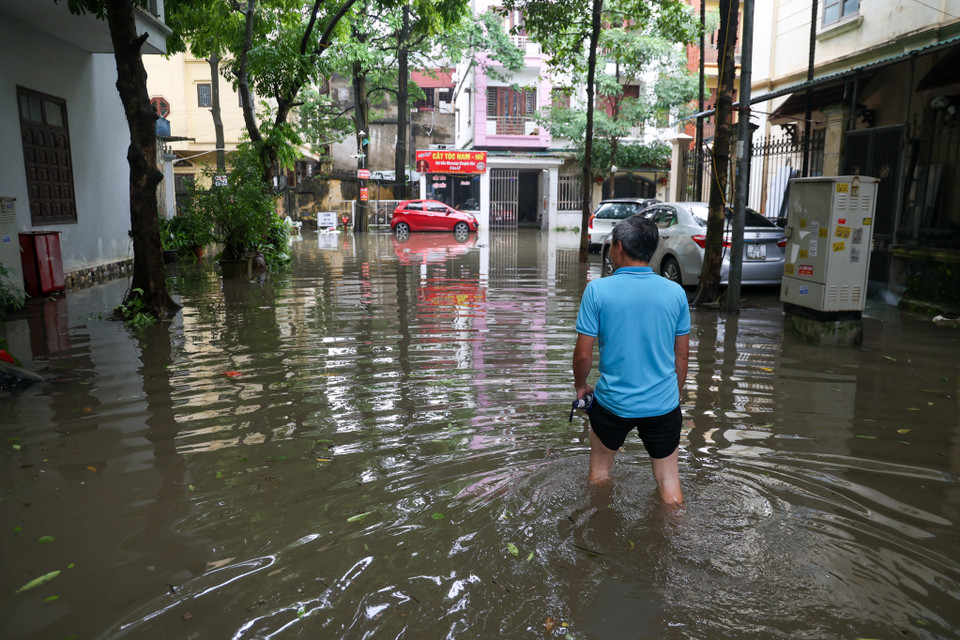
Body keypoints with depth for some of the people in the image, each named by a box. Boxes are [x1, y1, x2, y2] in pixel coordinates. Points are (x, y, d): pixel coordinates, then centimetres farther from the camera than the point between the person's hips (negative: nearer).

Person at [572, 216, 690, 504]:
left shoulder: (598, 290, -13)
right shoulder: (676, 292, -3)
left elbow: (583, 353, -11)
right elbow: (682, 354, 5)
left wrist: (580, 385, 9)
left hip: (613, 402, -1)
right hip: (663, 404, 2)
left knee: (599, 469, 23)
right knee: (668, 477, 16)